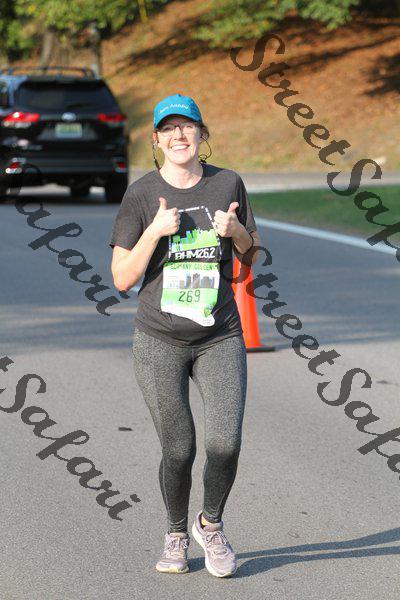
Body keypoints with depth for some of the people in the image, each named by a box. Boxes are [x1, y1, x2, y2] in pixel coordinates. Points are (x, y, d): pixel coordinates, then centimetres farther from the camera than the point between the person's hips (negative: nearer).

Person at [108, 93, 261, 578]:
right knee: (179, 451, 0)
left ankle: (210, 525, 16)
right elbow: (122, 280, -6)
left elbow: (251, 256, 13)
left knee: (225, 444, -13)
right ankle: (176, 534, 28)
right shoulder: (140, 195, -4)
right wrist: (154, 232, -20)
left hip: (220, 339, 1)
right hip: (159, 341, -1)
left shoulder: (228, 184, 2)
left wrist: (236, 231, -9)